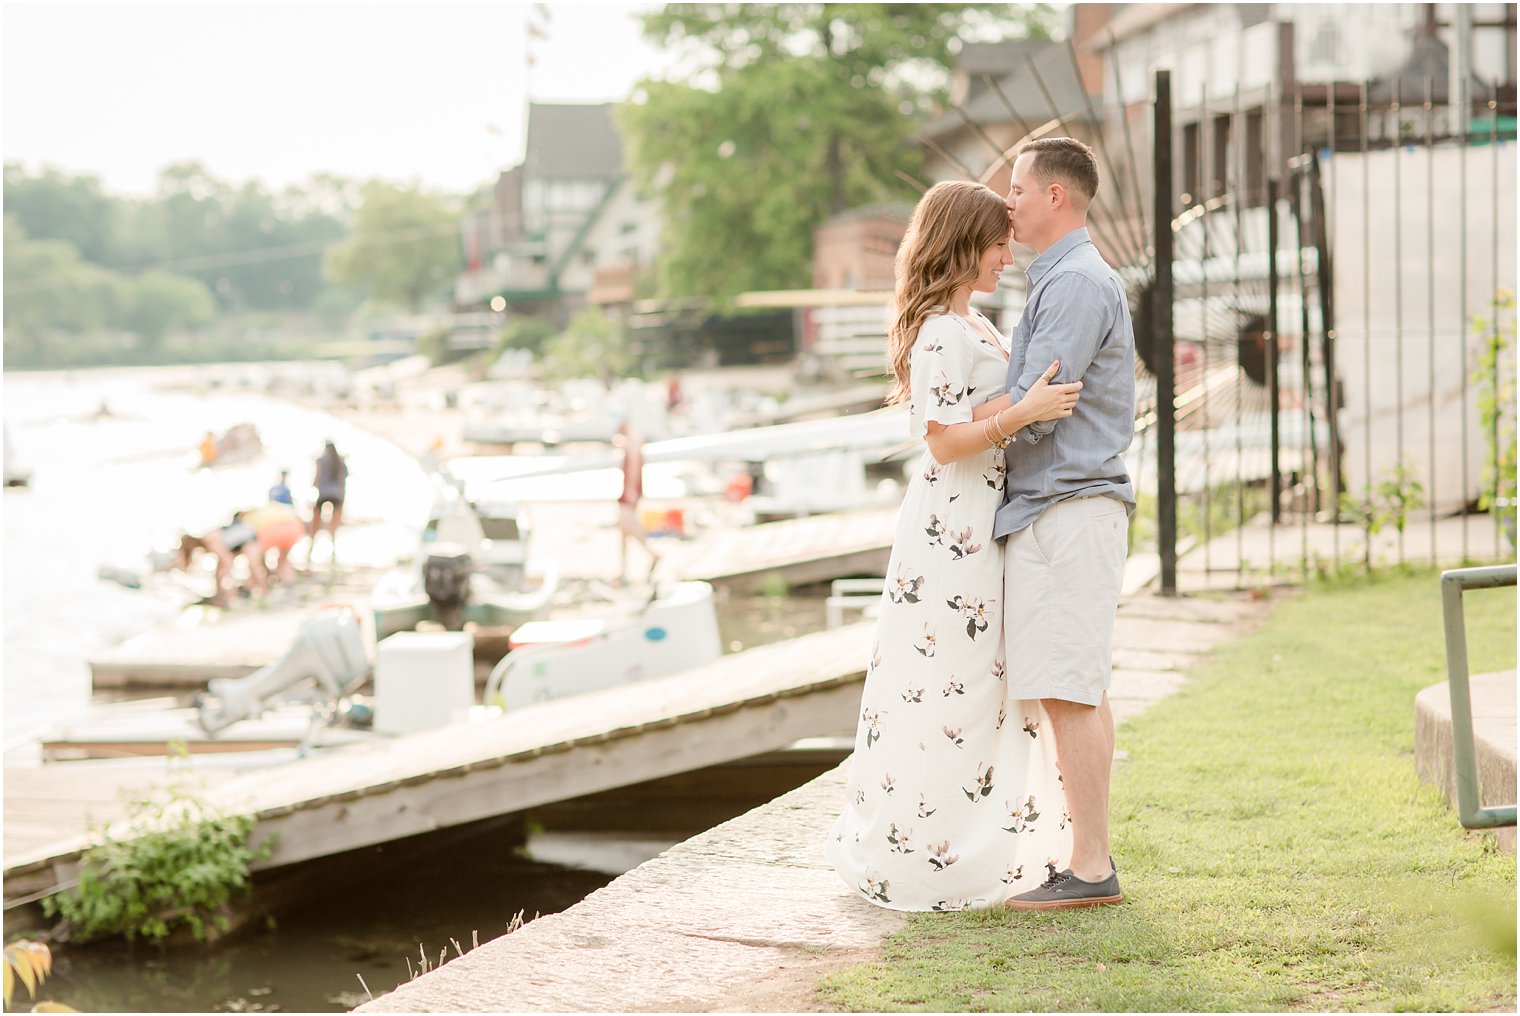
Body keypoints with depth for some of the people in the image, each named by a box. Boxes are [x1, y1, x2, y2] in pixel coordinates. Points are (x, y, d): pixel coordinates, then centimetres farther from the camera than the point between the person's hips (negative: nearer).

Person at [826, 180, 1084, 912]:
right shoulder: (940, 332, -15)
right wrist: (1024, 413, -29)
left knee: (984, 689, 14)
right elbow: (946, 441, -21)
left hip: (978, 528, 10)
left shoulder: (971, 325, 15)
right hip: (951, 528, -10)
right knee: (947, 691, -5)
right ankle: (918, 859, 2)